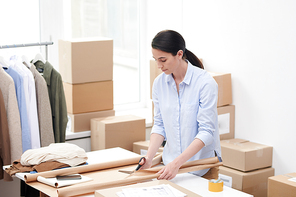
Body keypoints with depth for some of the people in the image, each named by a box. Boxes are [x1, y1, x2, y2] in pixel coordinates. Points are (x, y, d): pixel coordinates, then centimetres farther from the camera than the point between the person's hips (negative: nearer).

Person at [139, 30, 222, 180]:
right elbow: (159, 125, 5)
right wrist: (149, 157, -10)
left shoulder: (205, 83, -18)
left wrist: (177, 163, -28)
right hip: (171, 162, 4)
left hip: (203, 166, -4)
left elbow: (206, 131, -21)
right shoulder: (159, 83, -1)